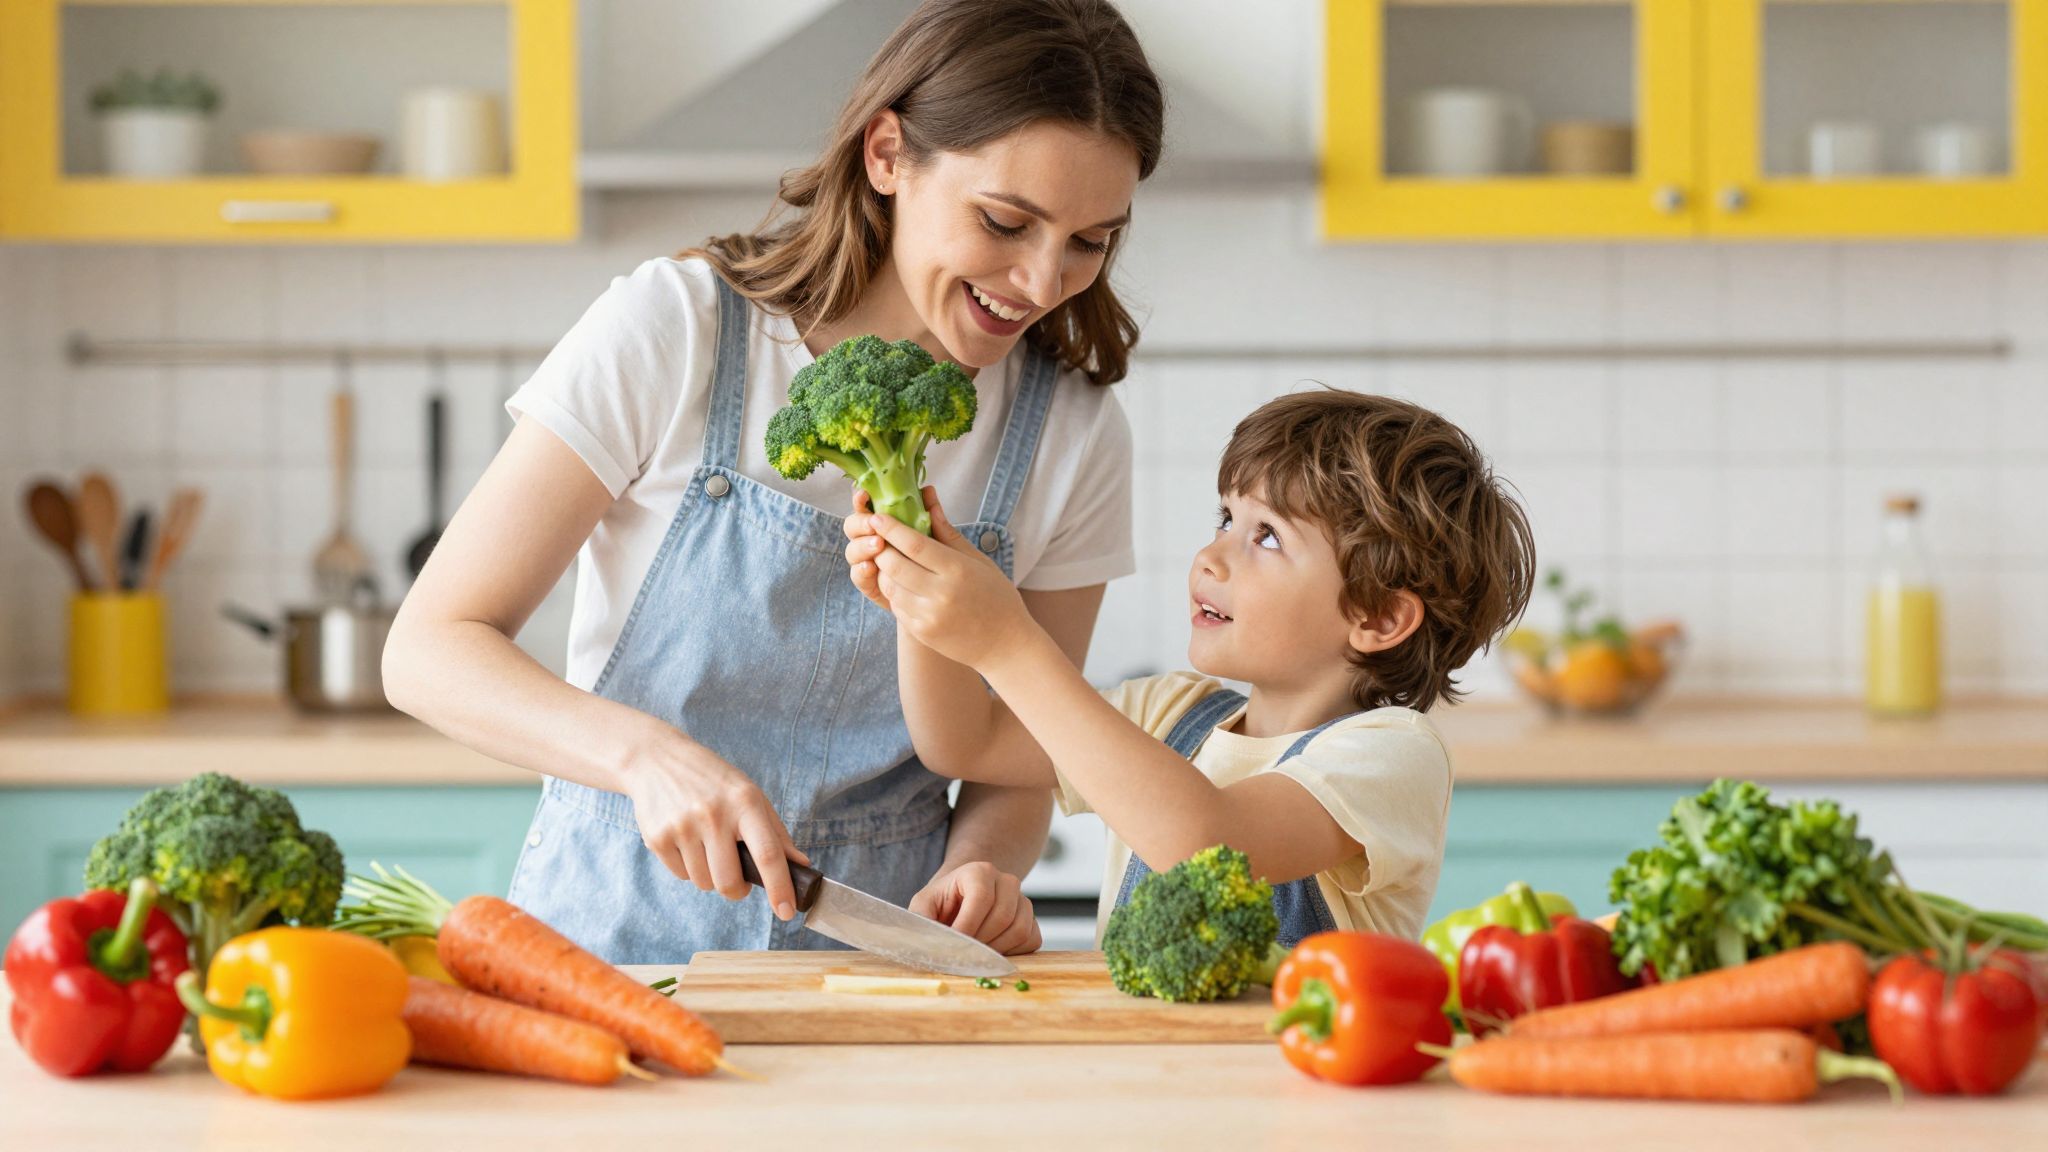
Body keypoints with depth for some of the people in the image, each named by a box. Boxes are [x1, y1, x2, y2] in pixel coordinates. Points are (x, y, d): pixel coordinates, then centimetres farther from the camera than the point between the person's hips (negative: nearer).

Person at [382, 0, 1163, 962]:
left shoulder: (1074, 435, 2)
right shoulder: (672, 332, -7)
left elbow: (1015, 768, 12)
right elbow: (429, 649, -7)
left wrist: (977, 869, -11)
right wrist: (647, 752, -24)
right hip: (619, 935, -3)